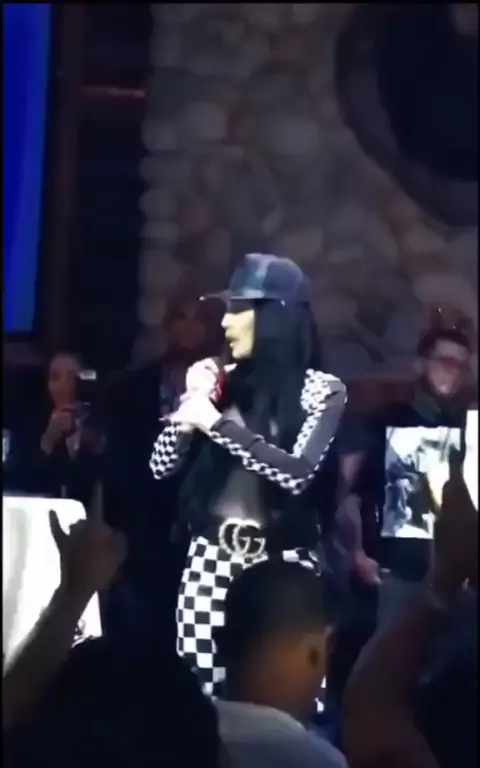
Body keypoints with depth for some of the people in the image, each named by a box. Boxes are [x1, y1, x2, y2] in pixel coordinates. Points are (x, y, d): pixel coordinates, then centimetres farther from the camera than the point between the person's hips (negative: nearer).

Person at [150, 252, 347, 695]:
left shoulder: (322, 390, -4)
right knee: (199, 691, 0)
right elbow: (162, 467, 8)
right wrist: (191, 404, -6)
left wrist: (217, 423, -18)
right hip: (212, 558, 4)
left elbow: (298, 473, -19)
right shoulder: (224, 380, 8)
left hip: (282, 563, -4)